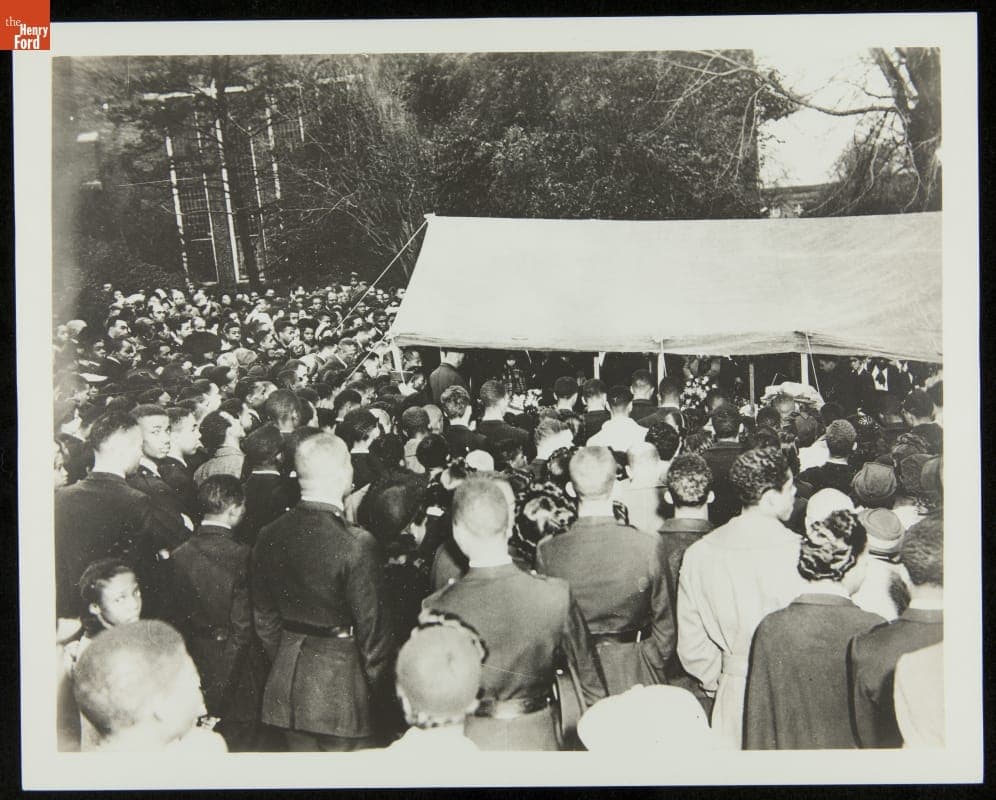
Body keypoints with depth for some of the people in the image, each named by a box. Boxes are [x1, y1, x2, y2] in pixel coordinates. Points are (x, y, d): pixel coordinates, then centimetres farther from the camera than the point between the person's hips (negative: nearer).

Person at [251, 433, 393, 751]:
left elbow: (263, 617, 7)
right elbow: (371, 627, -14)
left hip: (286, 689, 6)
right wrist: (376, 686, 0)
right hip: (342, 688, -6)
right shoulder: (356, 545, -22)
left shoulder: (269, 536, -3)